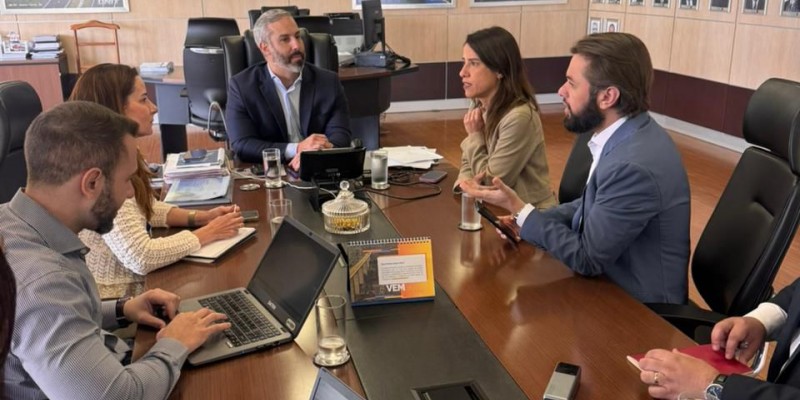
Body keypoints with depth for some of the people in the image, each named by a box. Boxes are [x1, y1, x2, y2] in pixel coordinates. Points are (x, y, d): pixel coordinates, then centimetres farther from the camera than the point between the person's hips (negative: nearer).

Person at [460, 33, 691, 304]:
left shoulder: (634, 165, -29)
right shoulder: (630, 135, -1)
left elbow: (586, 259, -22)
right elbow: (595, 204, 12)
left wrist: (518, 208, -17)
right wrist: (529, 219, -2)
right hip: (614, 284, 7)